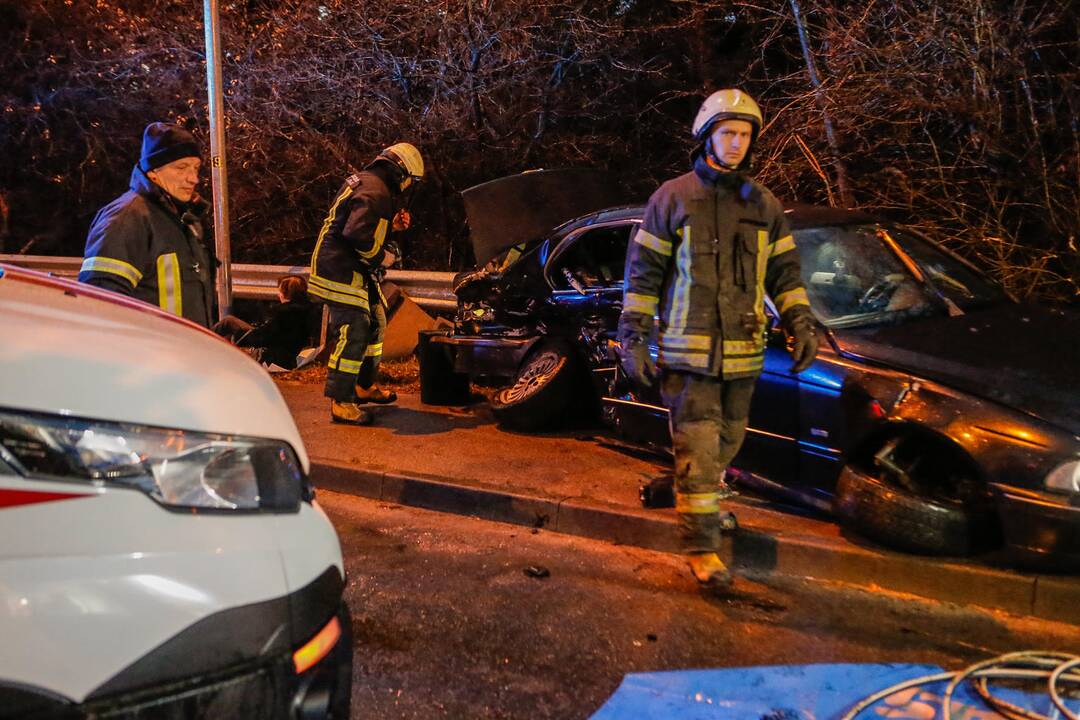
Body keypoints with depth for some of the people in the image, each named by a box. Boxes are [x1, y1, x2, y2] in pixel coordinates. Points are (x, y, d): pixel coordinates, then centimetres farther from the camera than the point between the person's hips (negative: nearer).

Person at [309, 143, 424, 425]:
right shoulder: (375, 191, -18)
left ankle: (365, 386, 32)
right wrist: (382, 257, -16)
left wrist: (392, 223, 14)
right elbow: (357, 234, -30)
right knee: (352, 333, -12)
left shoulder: (363, 181, 16)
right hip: (342, 271, -11)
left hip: (351, 269, 11)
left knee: (375, 322, 19)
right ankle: (341, 402, -8)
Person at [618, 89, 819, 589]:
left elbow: (784, 272, 15)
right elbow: (642, 272, -1)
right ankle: (701, 547, 3)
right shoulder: (671, 199, -1)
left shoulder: (765, 206, 10)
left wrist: (800, 324, 3)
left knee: (727, 441, 16)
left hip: (743, 352, 4)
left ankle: (704, 495, 42)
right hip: (687, 351, -4)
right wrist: (633, 339, -6)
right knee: (698, 447, -5)